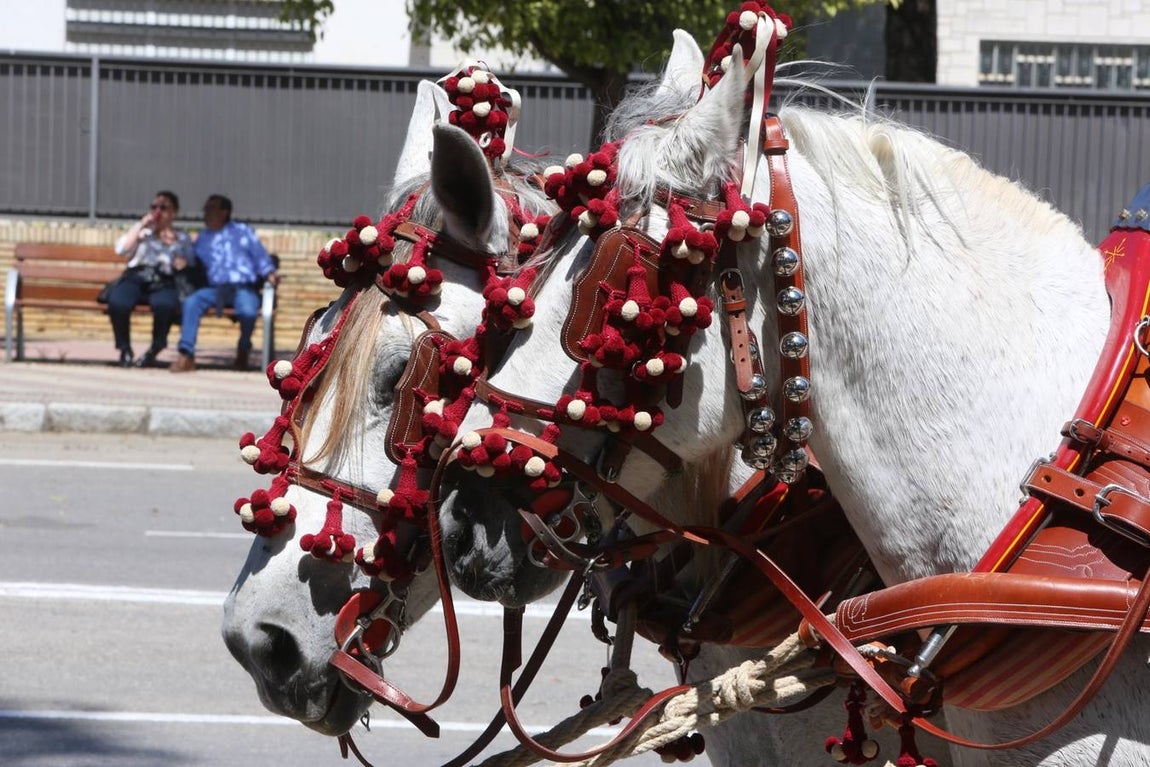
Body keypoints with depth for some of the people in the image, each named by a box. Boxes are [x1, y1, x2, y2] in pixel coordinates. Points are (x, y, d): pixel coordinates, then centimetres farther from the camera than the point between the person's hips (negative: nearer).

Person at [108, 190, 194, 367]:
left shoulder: (182, 238, 20)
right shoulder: (142, 231, 22)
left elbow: (186, 266, 15)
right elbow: (122, 249, 6)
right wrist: (142, 225, 4)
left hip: (164, 284, -1)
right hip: (135, 279, 1)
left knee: (164, 305, -40)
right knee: (117, 303, -35)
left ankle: (153, 351, -19)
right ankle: (125, 350, -13)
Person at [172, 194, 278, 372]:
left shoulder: (242, 231, 12)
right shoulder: (203, 237, 24)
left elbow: (260, 255, 5)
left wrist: (270, 274, -13)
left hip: (244, 288, -3)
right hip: (216, 289, 3)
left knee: (248, 310, -37)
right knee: (191, 302, -29)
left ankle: (243, 350, -5)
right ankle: (186, 355, -34)